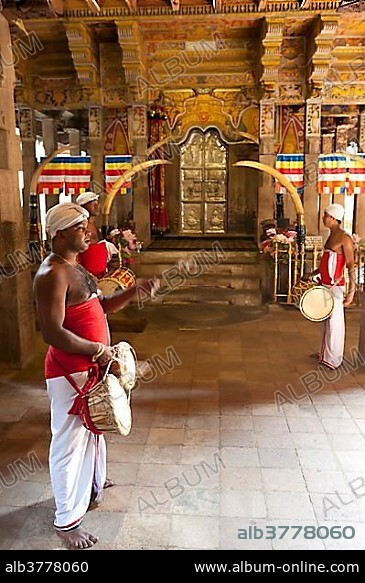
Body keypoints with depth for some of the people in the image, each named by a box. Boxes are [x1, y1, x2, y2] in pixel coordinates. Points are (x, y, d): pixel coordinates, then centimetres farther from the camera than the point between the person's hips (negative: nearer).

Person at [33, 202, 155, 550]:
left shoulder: (75, 267, 10)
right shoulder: (52, 274, -22)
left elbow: (99, 306, 16)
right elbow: (53, 333, -27)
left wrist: (134, 291, 3)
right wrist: (97, 349, -20)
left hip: (90, 368, 10)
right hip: (69, 373, -10)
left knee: (92, 433, 25)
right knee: (70, 443, 4)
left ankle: (92, 488, 47)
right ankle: (66, 520, 22)